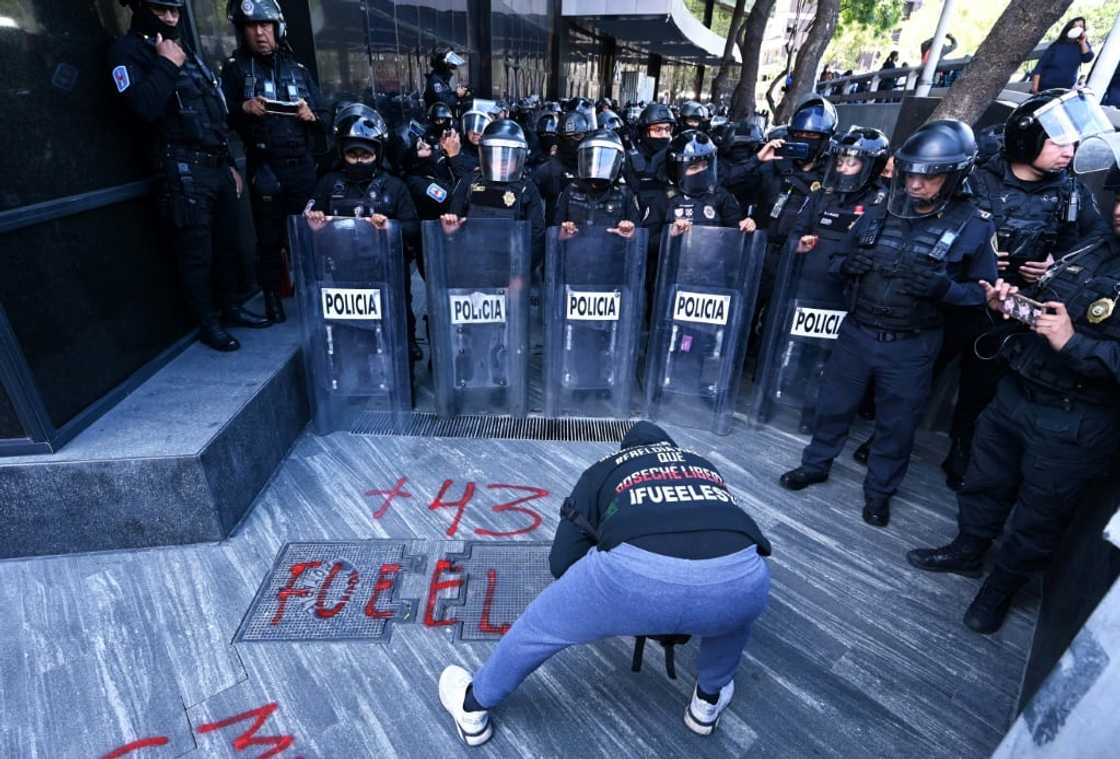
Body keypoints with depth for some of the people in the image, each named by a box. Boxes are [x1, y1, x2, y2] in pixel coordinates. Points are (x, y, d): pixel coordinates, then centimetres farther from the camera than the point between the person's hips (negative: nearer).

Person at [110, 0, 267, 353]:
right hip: (185, 172, -7)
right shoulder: (128, 51, -3)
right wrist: (167, 66, -13)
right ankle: (208, 325, 8)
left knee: (226, 244, 13)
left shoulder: (185, 51, 21)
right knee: (197, 255, -3)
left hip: (218, 165, 7)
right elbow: (143, 108, -20)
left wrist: (230, 164, 19)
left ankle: (230, 309, 26)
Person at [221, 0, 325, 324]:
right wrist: (243, 108, -17)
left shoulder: (297, 68, 14)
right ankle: (272, 296, 12)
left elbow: (323, 117, 14)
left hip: (302, 164, 2)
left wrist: (311, 116, -7)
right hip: (264, 167, -2)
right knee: (270, 236, 2)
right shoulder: (234, 68, 5)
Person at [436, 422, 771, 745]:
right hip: (740, 575, 3)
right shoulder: (706, 468, 39)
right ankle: (709, 700, 54)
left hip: (638, 569, -2)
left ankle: (473, 709, 49)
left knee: (541, 624, 27)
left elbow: (562, 561, 27)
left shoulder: (605, 469, 30)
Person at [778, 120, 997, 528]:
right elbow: (838, 258, 11)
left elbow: (983, 291, -6)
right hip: (856, 332, 3)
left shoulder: (974, 227, -9)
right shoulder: (877, 215, 0)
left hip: (911, 347, -2)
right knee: (833, 404, 16)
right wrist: (848, 264, -11)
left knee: (897, 423, 13)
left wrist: (944, 287, -25)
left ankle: (879, 491, 33)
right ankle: (816, 463, 38)